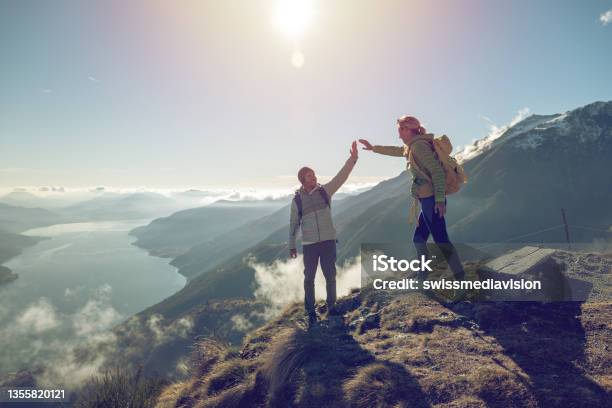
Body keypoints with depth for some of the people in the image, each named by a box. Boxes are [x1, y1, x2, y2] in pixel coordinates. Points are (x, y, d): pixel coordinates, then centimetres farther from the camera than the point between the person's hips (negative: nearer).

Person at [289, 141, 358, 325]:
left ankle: (331, 306, 26)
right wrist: (292, 245, 9)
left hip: (328, 241, 1)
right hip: (309, 244, -1)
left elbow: (342, 176, -10)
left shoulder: (325, 191, 1)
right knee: (309, 278, 5)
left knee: (330, 275, 8)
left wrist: (353, 158, -22)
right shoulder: (297, 200, 0)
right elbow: (293, 223, 7)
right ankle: (310, 311, 19)